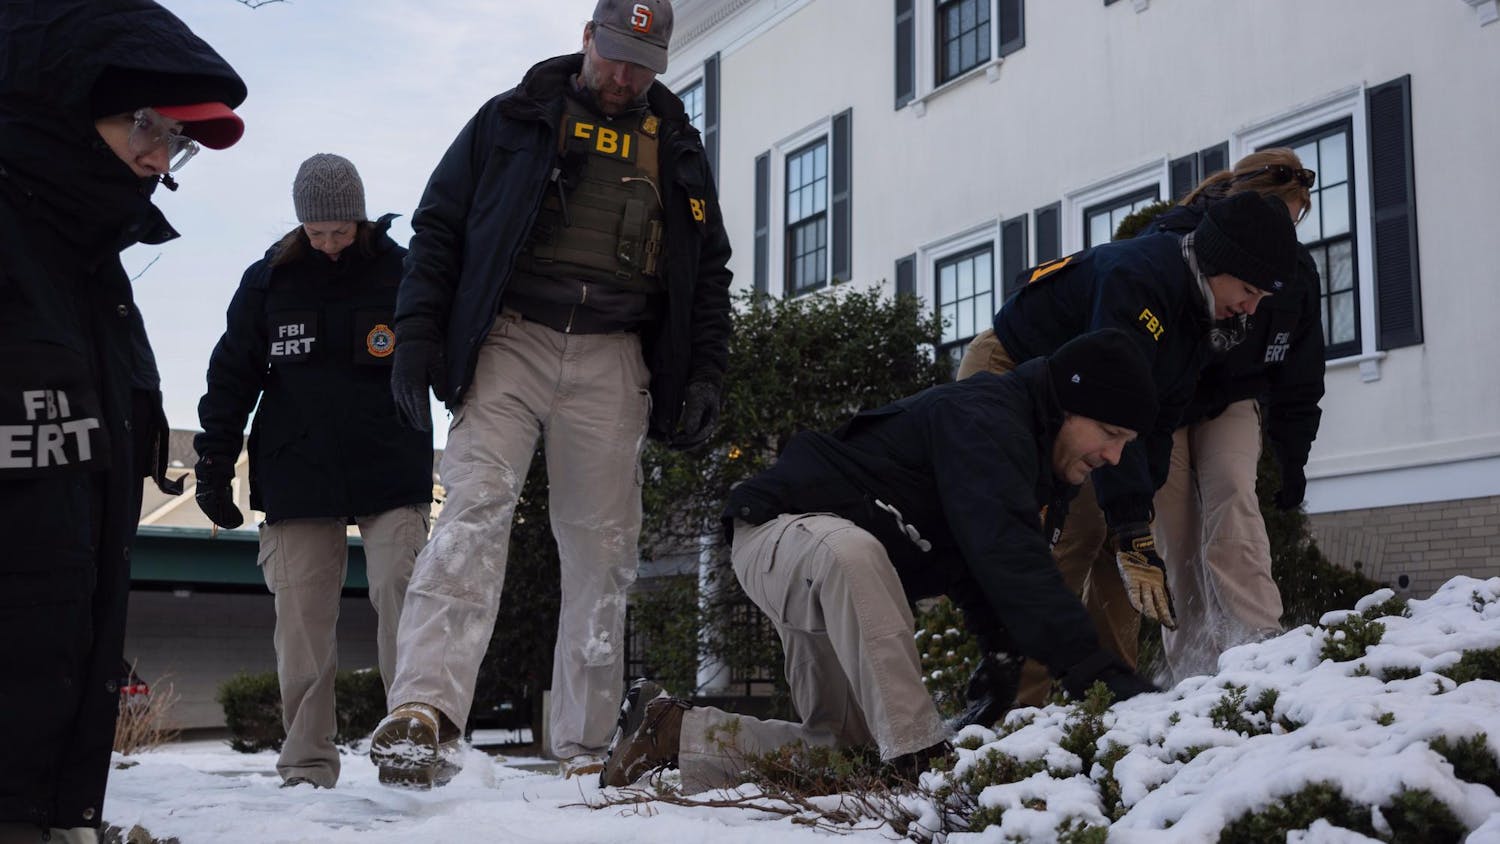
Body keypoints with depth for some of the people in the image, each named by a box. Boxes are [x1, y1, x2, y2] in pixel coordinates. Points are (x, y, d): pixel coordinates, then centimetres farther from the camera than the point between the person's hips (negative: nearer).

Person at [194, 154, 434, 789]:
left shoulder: (402, 273, 2)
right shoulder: (268, 281, 7)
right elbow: (231, 377, 11)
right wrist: (214, 464, 7)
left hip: (392, 474, -1)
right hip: (296, 475, 2)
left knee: (400, 590, -16)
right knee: (301, 616, 0)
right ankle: (307, 764, 6)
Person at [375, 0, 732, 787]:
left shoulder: (675, 149, 17)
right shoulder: (515, 119, 10)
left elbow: (709, 270, 20)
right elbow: (439, 226, 7)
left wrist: (704, 375, 9)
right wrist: (417, 336, -4)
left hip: (611, 363, 3)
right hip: (510, 340, -2)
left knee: (602, 549, 1)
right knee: (476, 508, -21)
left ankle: (583, 748, 7)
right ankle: (423, 711, -30)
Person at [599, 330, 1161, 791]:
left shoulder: (1044, 472, 9)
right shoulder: (983, 419, -23)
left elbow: (984, 581, 7)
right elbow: (1004, 555, -38)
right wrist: (1092, 667, -43)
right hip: (783, 531, -10)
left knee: (848, 746, 8)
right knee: (850, 550, -45)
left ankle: (678, 731, 19)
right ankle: (919, 758, -41)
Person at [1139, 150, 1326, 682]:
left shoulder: (1295, 269, -8)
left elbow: (1299, 374, 2)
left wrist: (1293, 456, 1)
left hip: (1231, 400, 3)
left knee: (1232, 495, -22)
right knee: (1174, 524, -10)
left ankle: (1255, 640, -28)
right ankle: (1194, 667, -6)